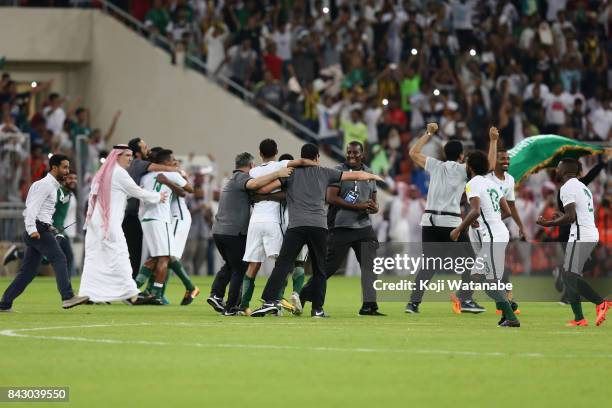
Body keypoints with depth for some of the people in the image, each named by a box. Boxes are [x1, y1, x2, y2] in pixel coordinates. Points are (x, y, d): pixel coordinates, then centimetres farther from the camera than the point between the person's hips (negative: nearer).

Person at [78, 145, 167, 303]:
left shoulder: (103, 172, 18)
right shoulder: (119, 173, -8)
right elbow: (137, 192, -2)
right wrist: (158, 197, 11)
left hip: (95, 221, 8)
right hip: (110, 223, -8)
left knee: (94, 258, 5)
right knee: (118, 257, -7)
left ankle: (87, 293, 0)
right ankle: (130, 293, -7)